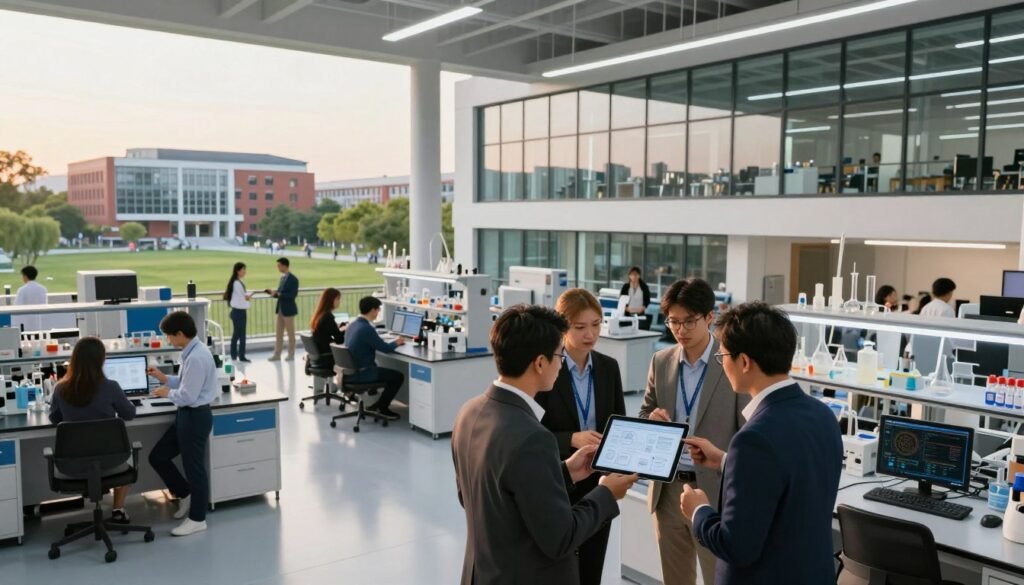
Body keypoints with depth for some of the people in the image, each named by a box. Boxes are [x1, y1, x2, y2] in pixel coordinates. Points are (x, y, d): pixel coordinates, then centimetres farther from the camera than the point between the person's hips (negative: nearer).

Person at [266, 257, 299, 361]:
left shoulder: (293, 279, -14)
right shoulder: (282, 277, 10)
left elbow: (292, 295, -21)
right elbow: (281, 294, 15)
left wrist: (278, 294, -21)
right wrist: (273, 293, -4)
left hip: (288, 310, -8)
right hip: (280, 309, 8)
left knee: (290, 333, 4)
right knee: (278, 333, 10)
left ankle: (291, 355, 13)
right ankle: (277, 354, 15)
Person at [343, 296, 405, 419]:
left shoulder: (352, 324, 6)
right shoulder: (366, 328, -22)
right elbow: (385, 348, -15)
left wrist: (393, 342, 14)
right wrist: (396, 343, 5)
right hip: (360, 373, -9)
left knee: (385, 371, 30)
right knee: (398, 376, 5)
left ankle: (377, 405, 27)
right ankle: (382, 408, 14)